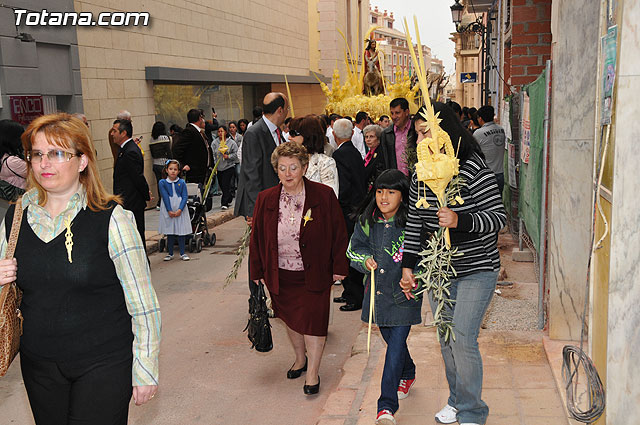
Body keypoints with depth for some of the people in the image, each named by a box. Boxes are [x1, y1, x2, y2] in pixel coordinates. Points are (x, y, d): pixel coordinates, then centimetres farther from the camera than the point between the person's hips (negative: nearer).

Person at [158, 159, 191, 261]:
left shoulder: (182, 182, 1)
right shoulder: (162, 183, -1)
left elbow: (185, 197, -3)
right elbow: (165, 197, -7)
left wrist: (180, 210, -15)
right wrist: (169, 211, -14)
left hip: (180, 210, 1)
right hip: (168, 211, 0)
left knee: (181, 232, 4)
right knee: (169, 232, 6)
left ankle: (182, 253, 12)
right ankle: (170, 253, 16)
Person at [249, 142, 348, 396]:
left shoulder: (324, 196, -10)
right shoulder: (266, 200, -2)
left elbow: (338, 233, -4)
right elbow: (257, 238, 5)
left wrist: (339, 268, -3)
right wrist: (257, 272, 6)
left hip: (313, 274, -3)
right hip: (280, 275, 4)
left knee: (312, 321, -2)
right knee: (290, 318, 18)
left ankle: (312, 373, 15)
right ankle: (300, 359, 42)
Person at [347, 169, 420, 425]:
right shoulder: (367, 221, 1)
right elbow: (355, 248, 9)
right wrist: (365, 260, -12)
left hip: (404, 293, -5)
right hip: (377, 292, 5)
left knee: (396, 343, -8)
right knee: (390, 339, 21)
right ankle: (408, 374, 50)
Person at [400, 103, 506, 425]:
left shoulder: (473, 169, -15)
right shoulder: (420, 175, 4)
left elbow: (499, 216, -15)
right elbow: (414, 224, 8)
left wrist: (460, 221, -30)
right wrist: (408, 265, 6)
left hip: (476, 269, -6)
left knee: (462, 338, -10)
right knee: (445, 338, 13)